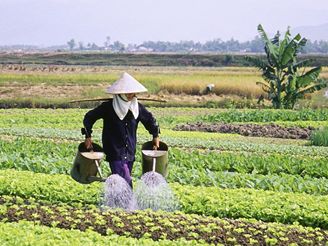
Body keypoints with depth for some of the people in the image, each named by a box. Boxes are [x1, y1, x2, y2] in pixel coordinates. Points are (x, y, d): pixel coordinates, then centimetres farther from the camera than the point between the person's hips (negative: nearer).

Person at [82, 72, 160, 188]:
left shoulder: (137, 107, 2)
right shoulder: (108, 107, -9)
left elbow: (150, 119, 19)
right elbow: (89, 117, 1)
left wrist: (155, 135, 16)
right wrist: (88, 136, -3)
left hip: (130, 153, 5)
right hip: (115, 152, -5)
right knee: (126, 182, -15)